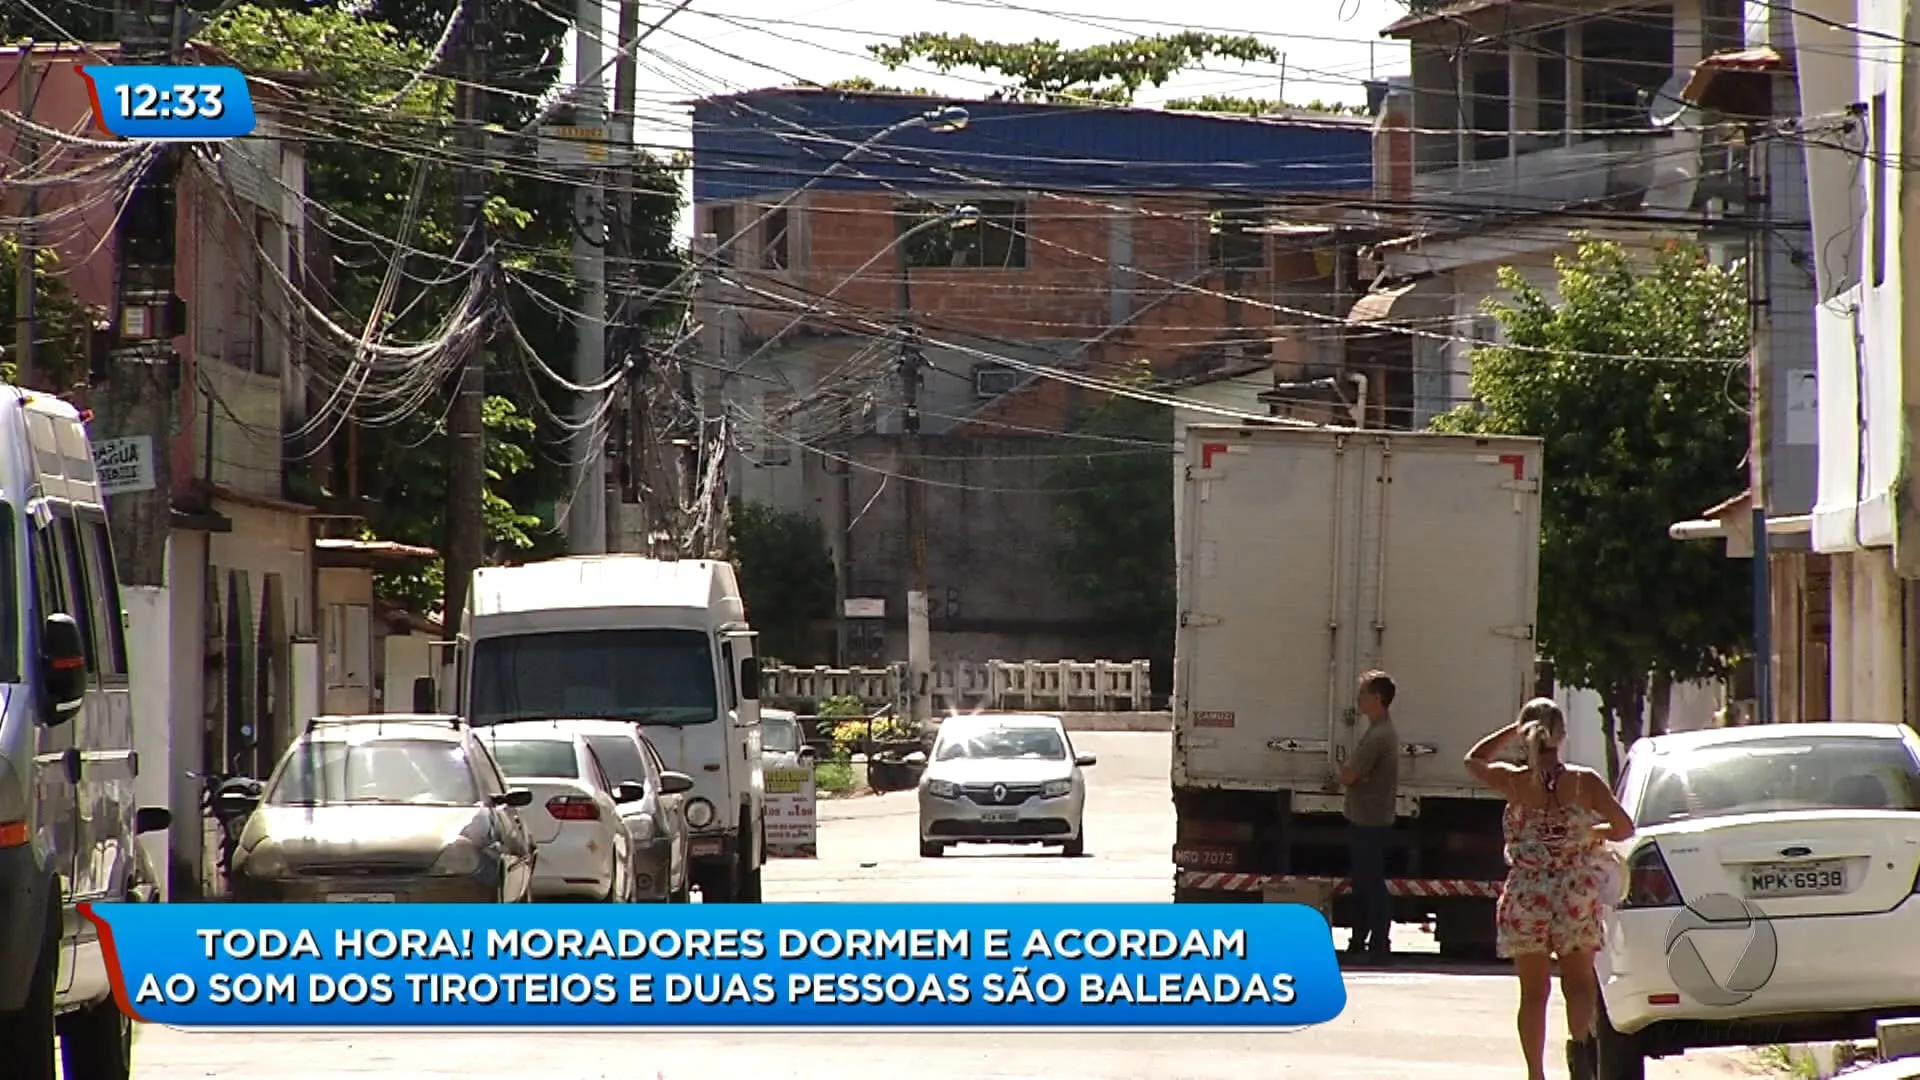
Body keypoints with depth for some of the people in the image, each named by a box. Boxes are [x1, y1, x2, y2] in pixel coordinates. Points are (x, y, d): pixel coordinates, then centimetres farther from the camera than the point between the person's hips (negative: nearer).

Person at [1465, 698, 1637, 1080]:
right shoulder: (1583, 782, -6)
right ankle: (1580, 1040, -20)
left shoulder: (1514, 781, -6)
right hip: (1576, 895, 0)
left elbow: (1474, 760, 14)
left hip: (1525, 898, 0)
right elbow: (1624, 828, 0)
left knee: (1533, 992, 9)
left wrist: (1513, 732, 15)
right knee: (1578, 982, 9)